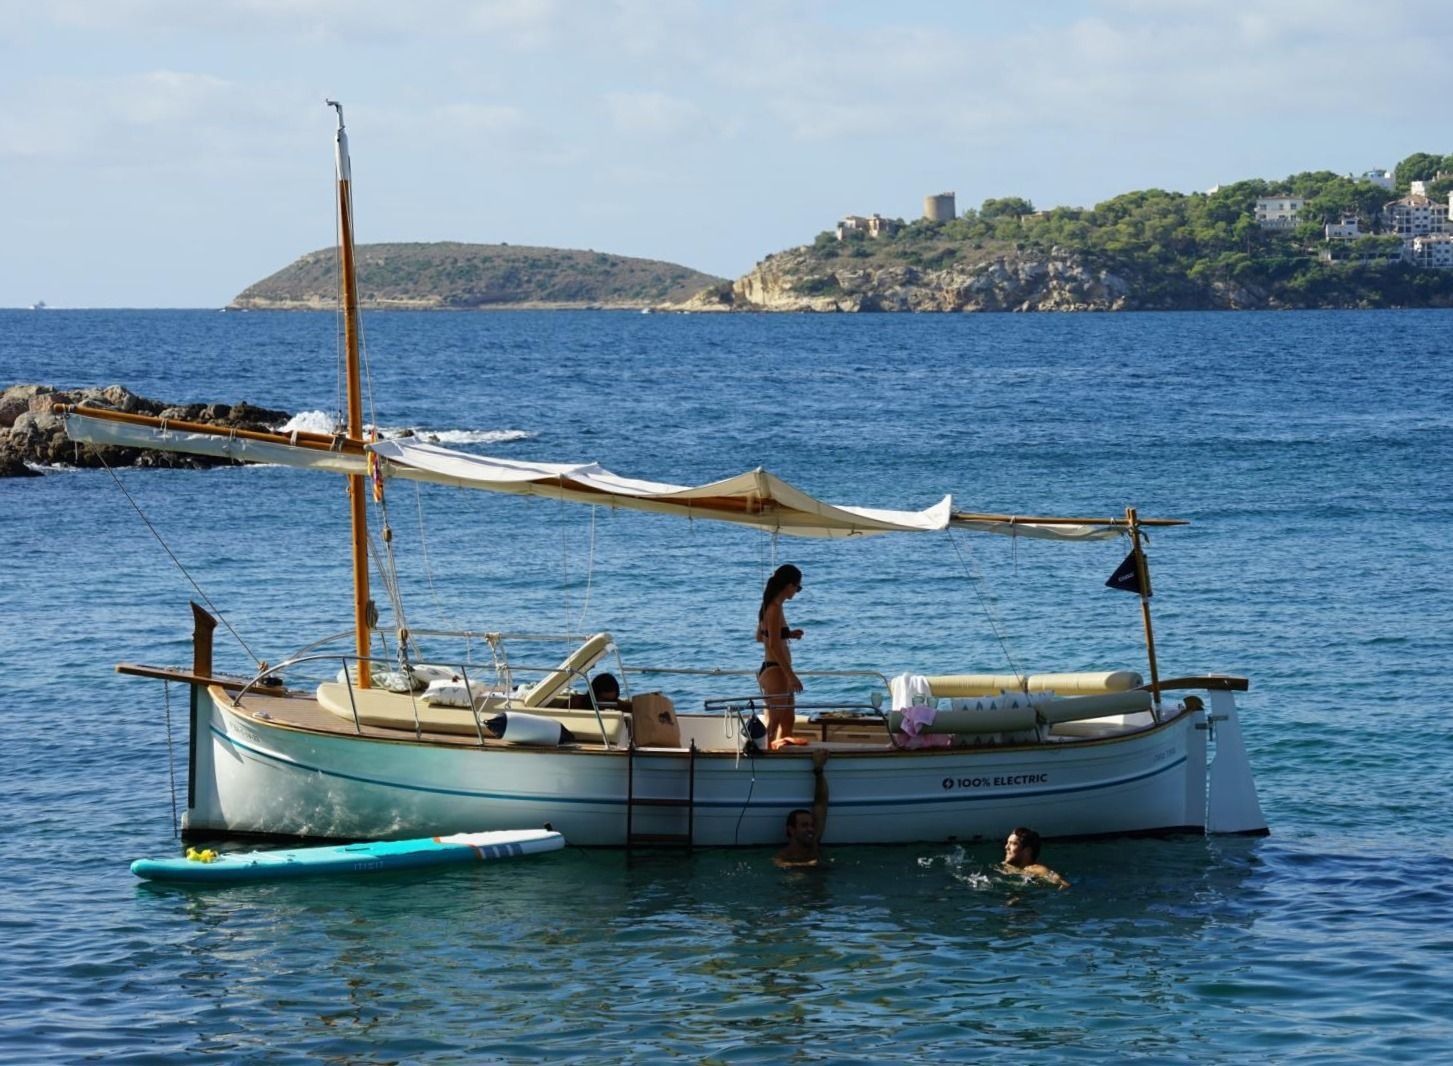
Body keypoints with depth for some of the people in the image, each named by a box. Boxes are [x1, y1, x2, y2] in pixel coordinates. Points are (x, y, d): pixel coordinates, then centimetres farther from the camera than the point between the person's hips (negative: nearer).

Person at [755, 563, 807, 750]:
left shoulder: (770, 606, 11)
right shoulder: (775, 609, -17)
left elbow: (760, 637, 22)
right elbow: (774, 646, -22)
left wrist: (788, 634, 15)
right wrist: (791, 675, -20)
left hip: (770, 670, 10)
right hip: (775, 671, -10)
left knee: (788, 719, 20)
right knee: (774, 721, -4)